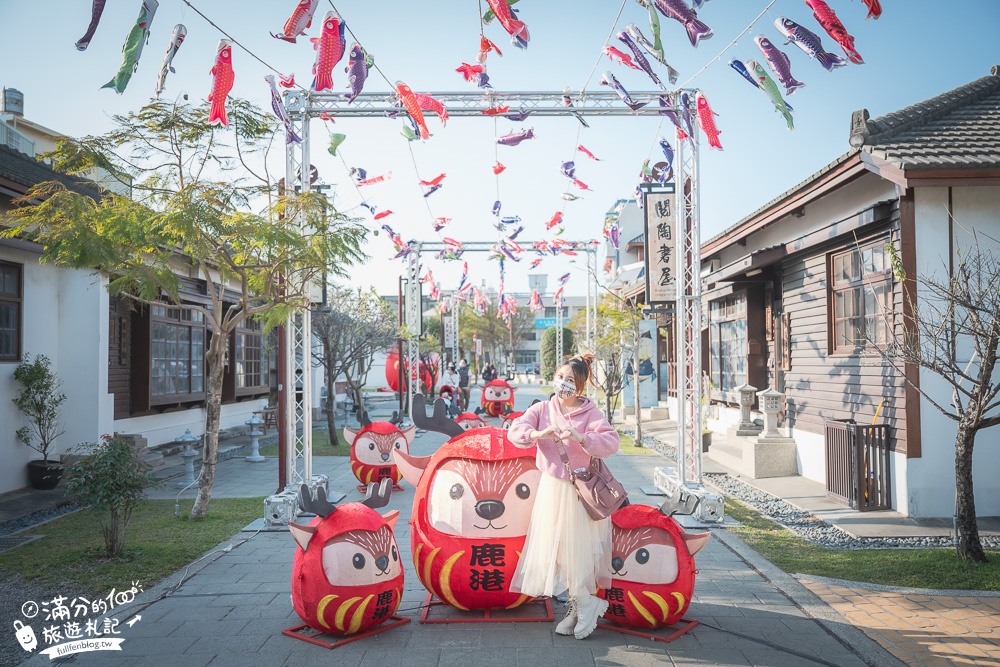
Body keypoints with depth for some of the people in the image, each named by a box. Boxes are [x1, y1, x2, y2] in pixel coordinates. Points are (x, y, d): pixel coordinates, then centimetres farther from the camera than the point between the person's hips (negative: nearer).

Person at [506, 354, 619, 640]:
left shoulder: (590, 413, -6)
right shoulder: (542, 409, 4)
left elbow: (611, 442, -18)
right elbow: (515, 430, -7)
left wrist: (581, 438, -33)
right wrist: (539, 434, -26)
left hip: (580, 490, -4)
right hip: (551, 488, 4)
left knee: (578, 548, -2)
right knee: (552, 547, 7)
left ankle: (582, 603, 17)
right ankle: (582, 605, 21)